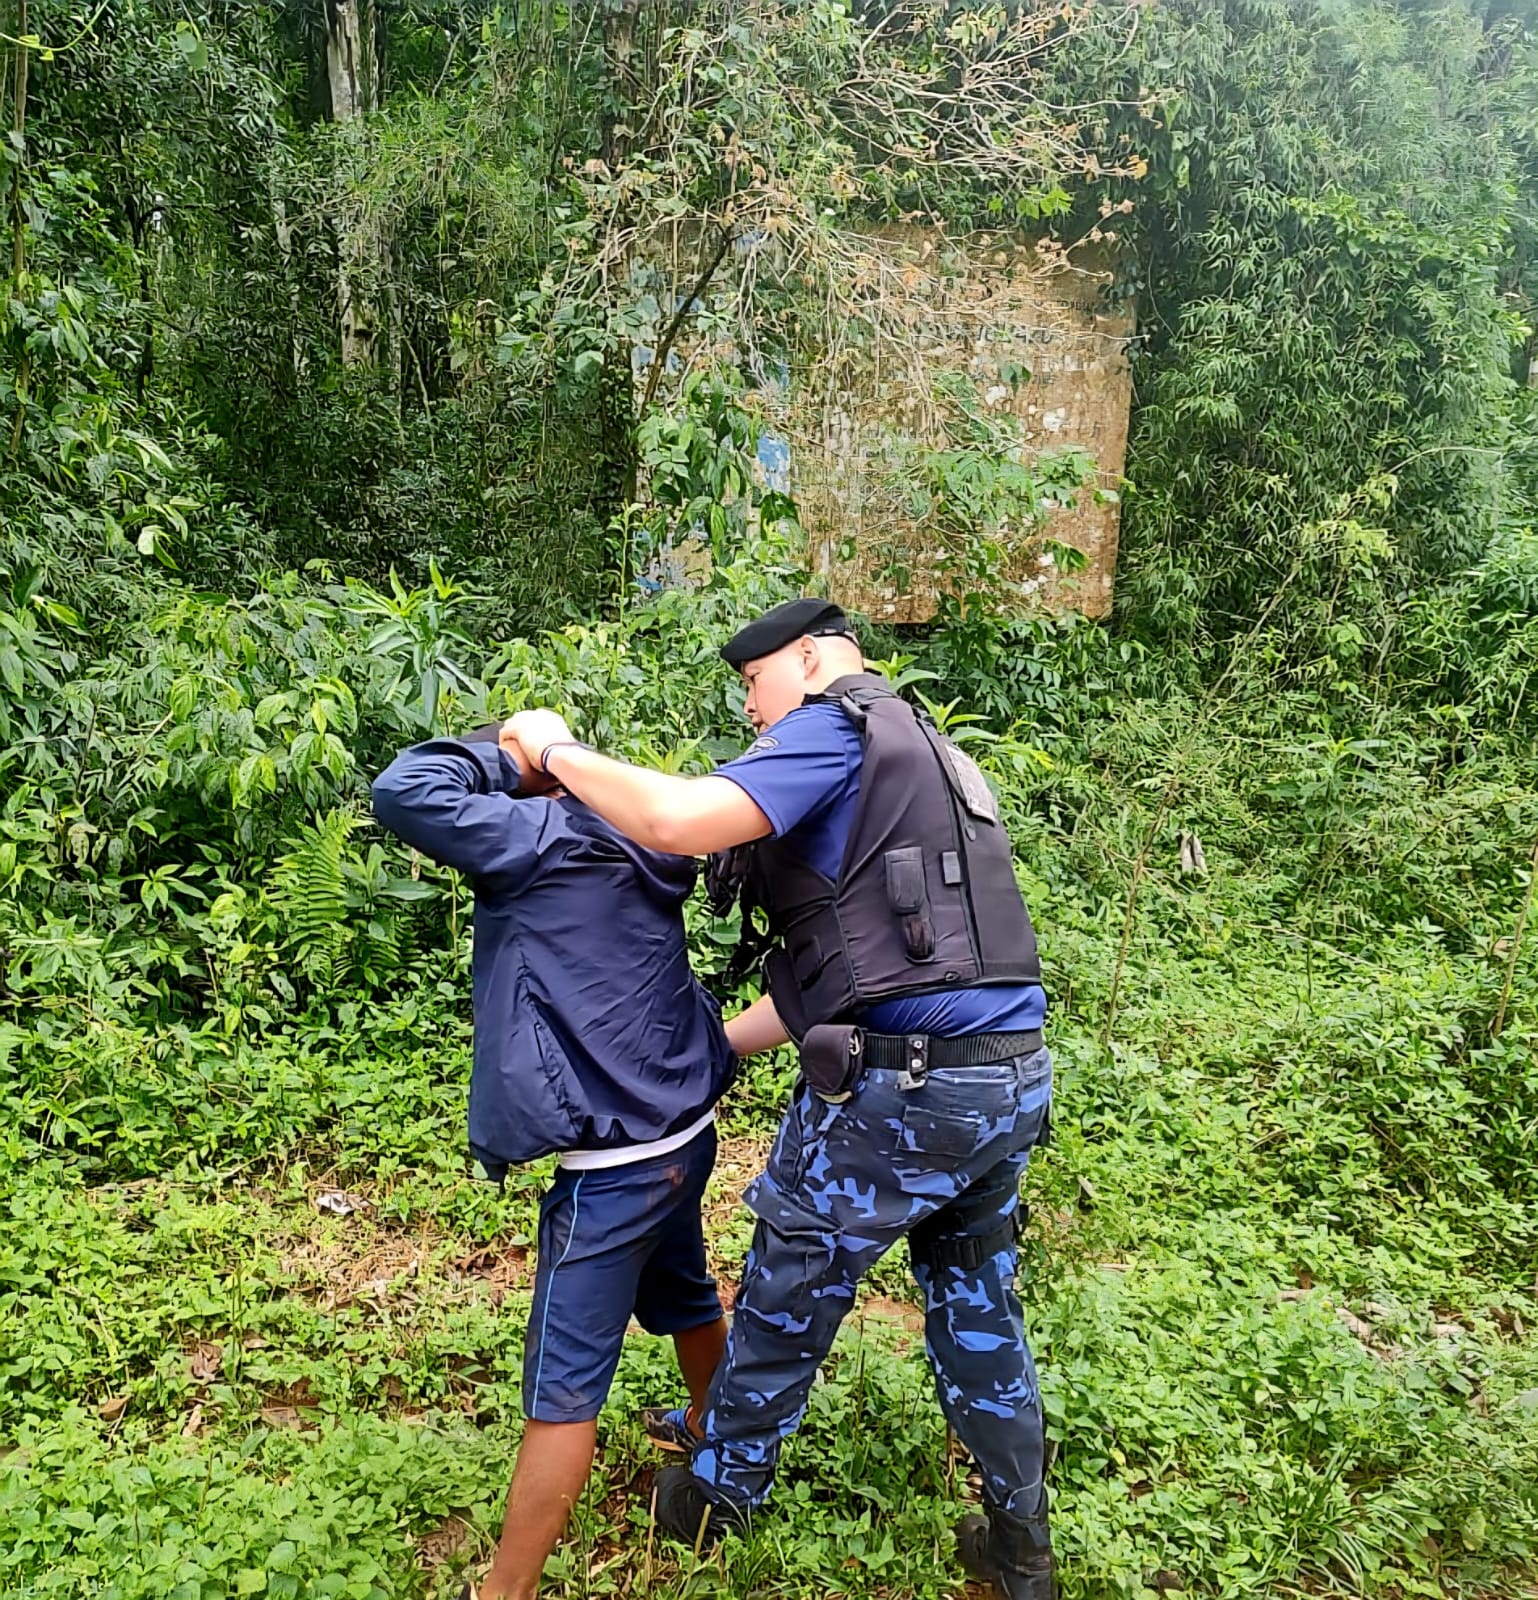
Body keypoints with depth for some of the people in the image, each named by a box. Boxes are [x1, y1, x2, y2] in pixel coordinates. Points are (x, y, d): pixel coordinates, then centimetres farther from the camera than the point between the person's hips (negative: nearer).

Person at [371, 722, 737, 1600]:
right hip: (684, 1131, 9)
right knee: (684, 1297, 31)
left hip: (617, 1160, -9)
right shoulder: (633, 842, 4)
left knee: (564, 1387, 5)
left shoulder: (545, 837, -18)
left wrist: (492, 755, -7)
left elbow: (403, 793, -21)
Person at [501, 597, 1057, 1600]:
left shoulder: (840, 726, -6)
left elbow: (681, 821, -24)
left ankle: (718, 1494, 37)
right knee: (980, 1309, 24)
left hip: (902, 1088, -8)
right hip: (1015, 1077, 9)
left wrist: (554, 747, -7)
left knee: (785, 1300, 14)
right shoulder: (932, 762, 21)